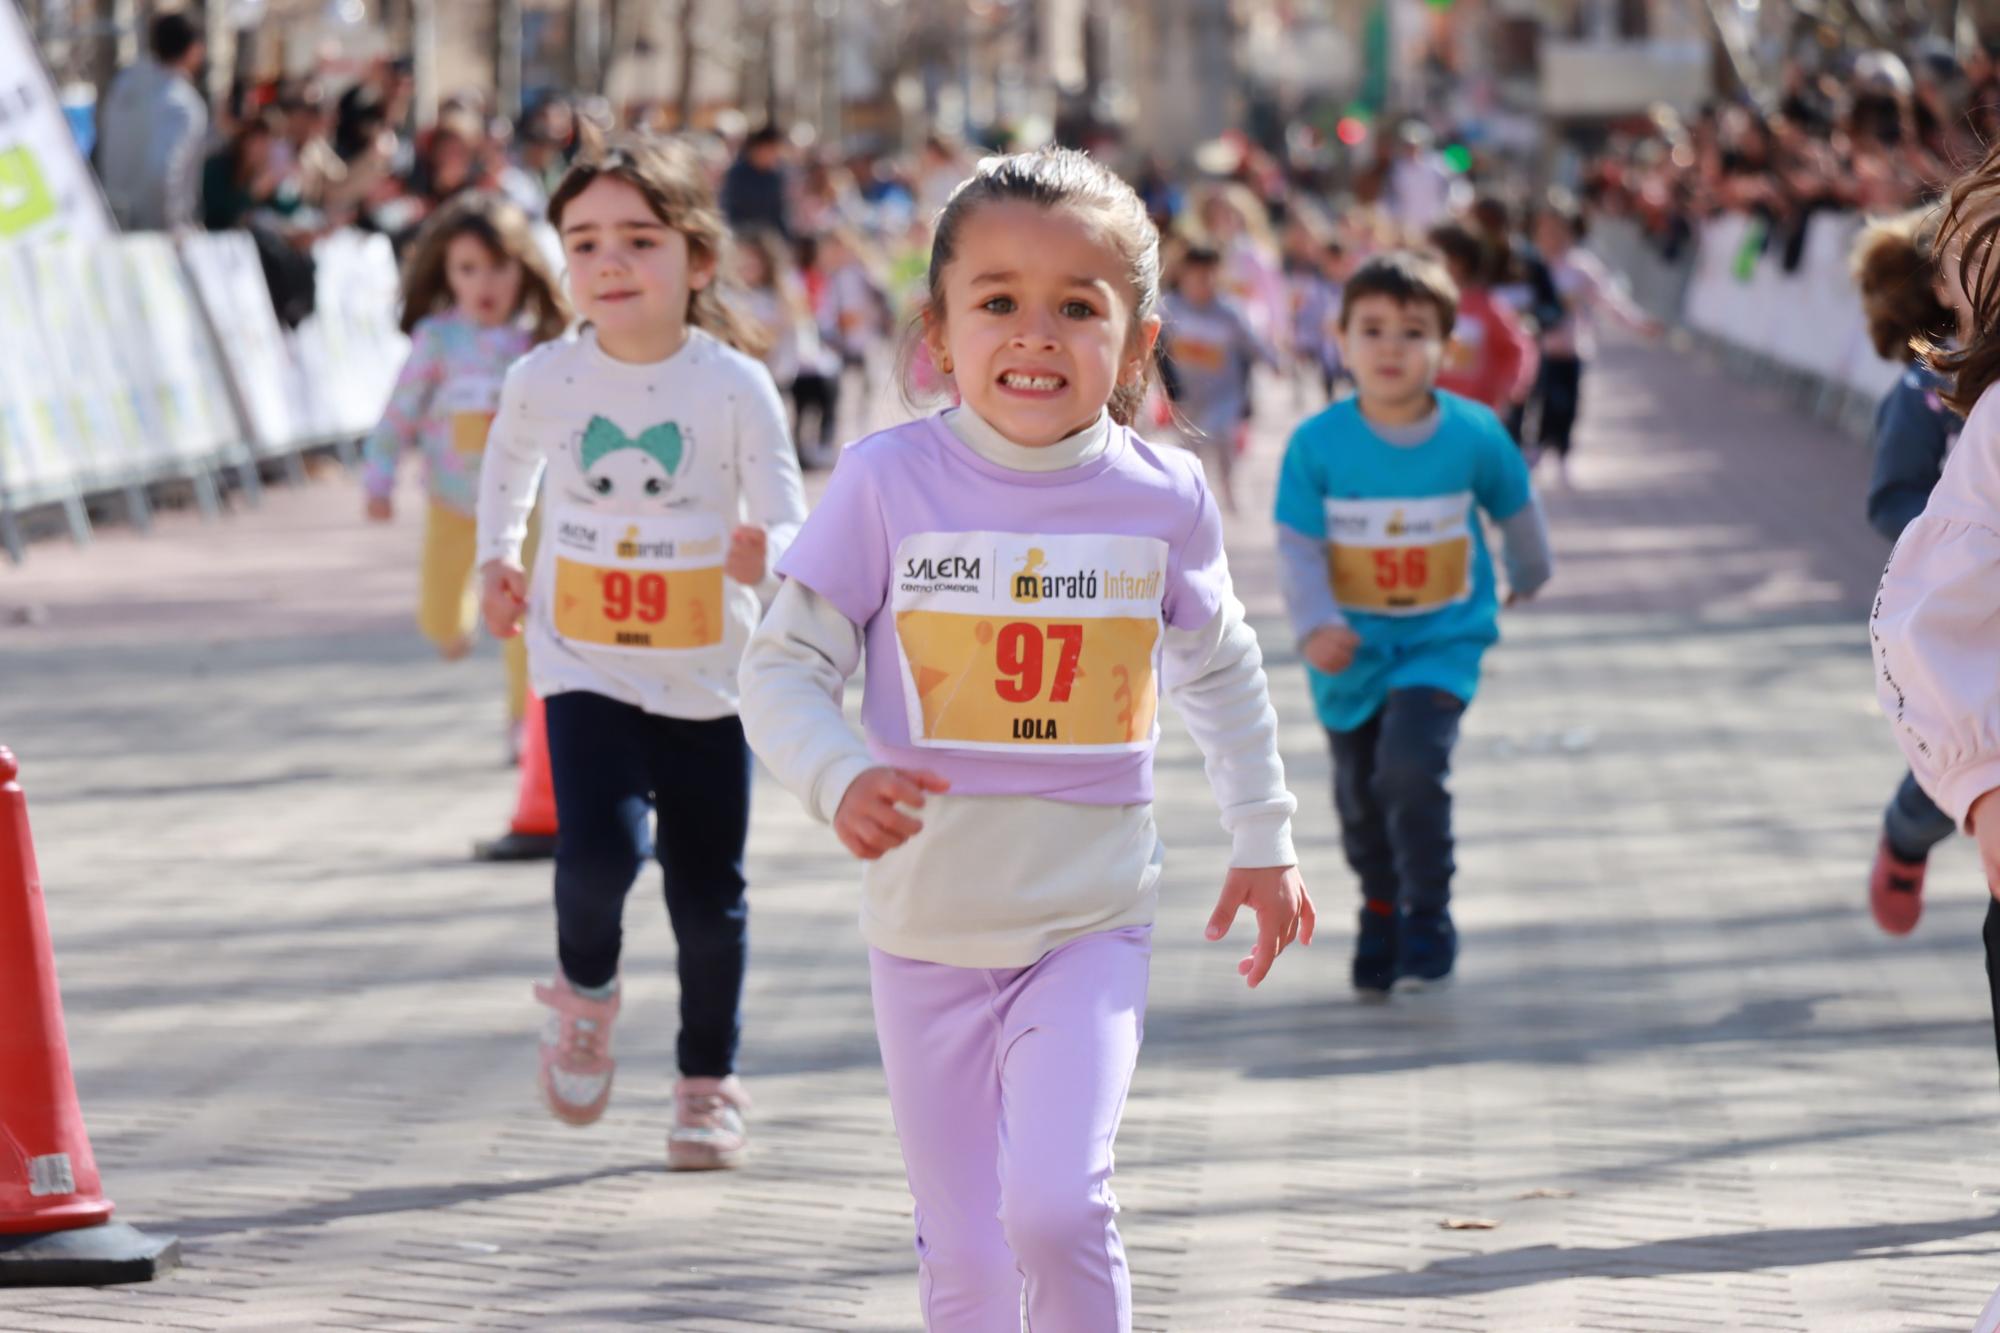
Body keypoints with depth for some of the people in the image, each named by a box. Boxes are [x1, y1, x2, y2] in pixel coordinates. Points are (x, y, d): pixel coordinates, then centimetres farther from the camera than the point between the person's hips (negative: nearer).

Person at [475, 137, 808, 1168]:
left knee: (707, 892, 8)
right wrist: (496, 557, 12)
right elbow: (509, 454, 19)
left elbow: (788, 527, -13)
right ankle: (585, 990, 12)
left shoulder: (736, 388, -12)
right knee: (596, 852, -21)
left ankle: (710, 1080, 30)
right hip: (586, 672, 0)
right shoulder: (545, 379, -6)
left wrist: (764, 552, -35)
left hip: (707, 681, 0)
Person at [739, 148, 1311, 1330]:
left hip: (1093, 922, 0)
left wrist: (1263, 840, 20)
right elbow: (784, 667, -5)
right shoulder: (889, 483, -9)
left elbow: (1220, 671, 15)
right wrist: (841, 779, -24)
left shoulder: (1162, 499, -4)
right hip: (929, 924, 0)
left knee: (1057, 1207, -19)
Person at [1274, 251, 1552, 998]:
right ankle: (1380, 912, 38)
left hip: (1442, 638, -2)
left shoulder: (1473, 435, -10)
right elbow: (1297, 545, -11)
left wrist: (1530, 573, 26)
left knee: (1410, 766, -22)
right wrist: (1316, 625, -26)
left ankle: (1428, 920, -6)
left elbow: (1515, 508, 10)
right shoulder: (1317, 445, -13)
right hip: (1352, 648, 2)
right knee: (1359, 794, 12)